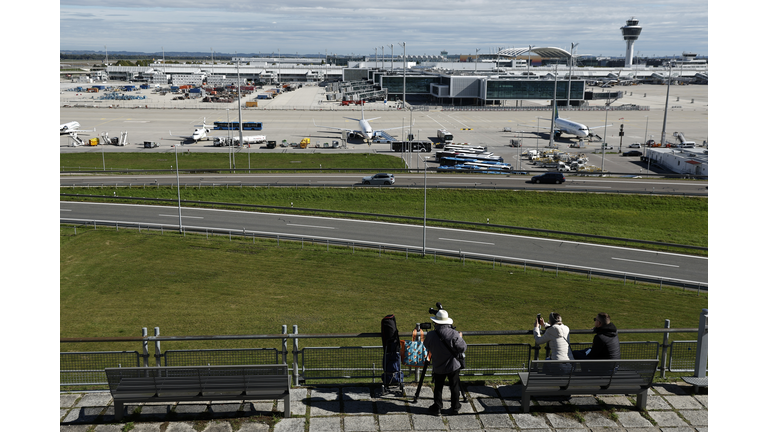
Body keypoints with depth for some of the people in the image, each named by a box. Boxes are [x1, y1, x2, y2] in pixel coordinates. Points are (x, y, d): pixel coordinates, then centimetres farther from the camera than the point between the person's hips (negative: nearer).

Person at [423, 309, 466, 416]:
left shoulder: (431, 335, -15)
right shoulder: (454, 334, -20)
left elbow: (426, 346, 4)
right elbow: (463, 348, -16)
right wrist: (459, 338, 1)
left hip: (438, 367, 1)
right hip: (453, 366, -1)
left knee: (438, 387, 17)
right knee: (454, 387, 15)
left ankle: (437, 407, 24)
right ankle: (455, 408, 24)